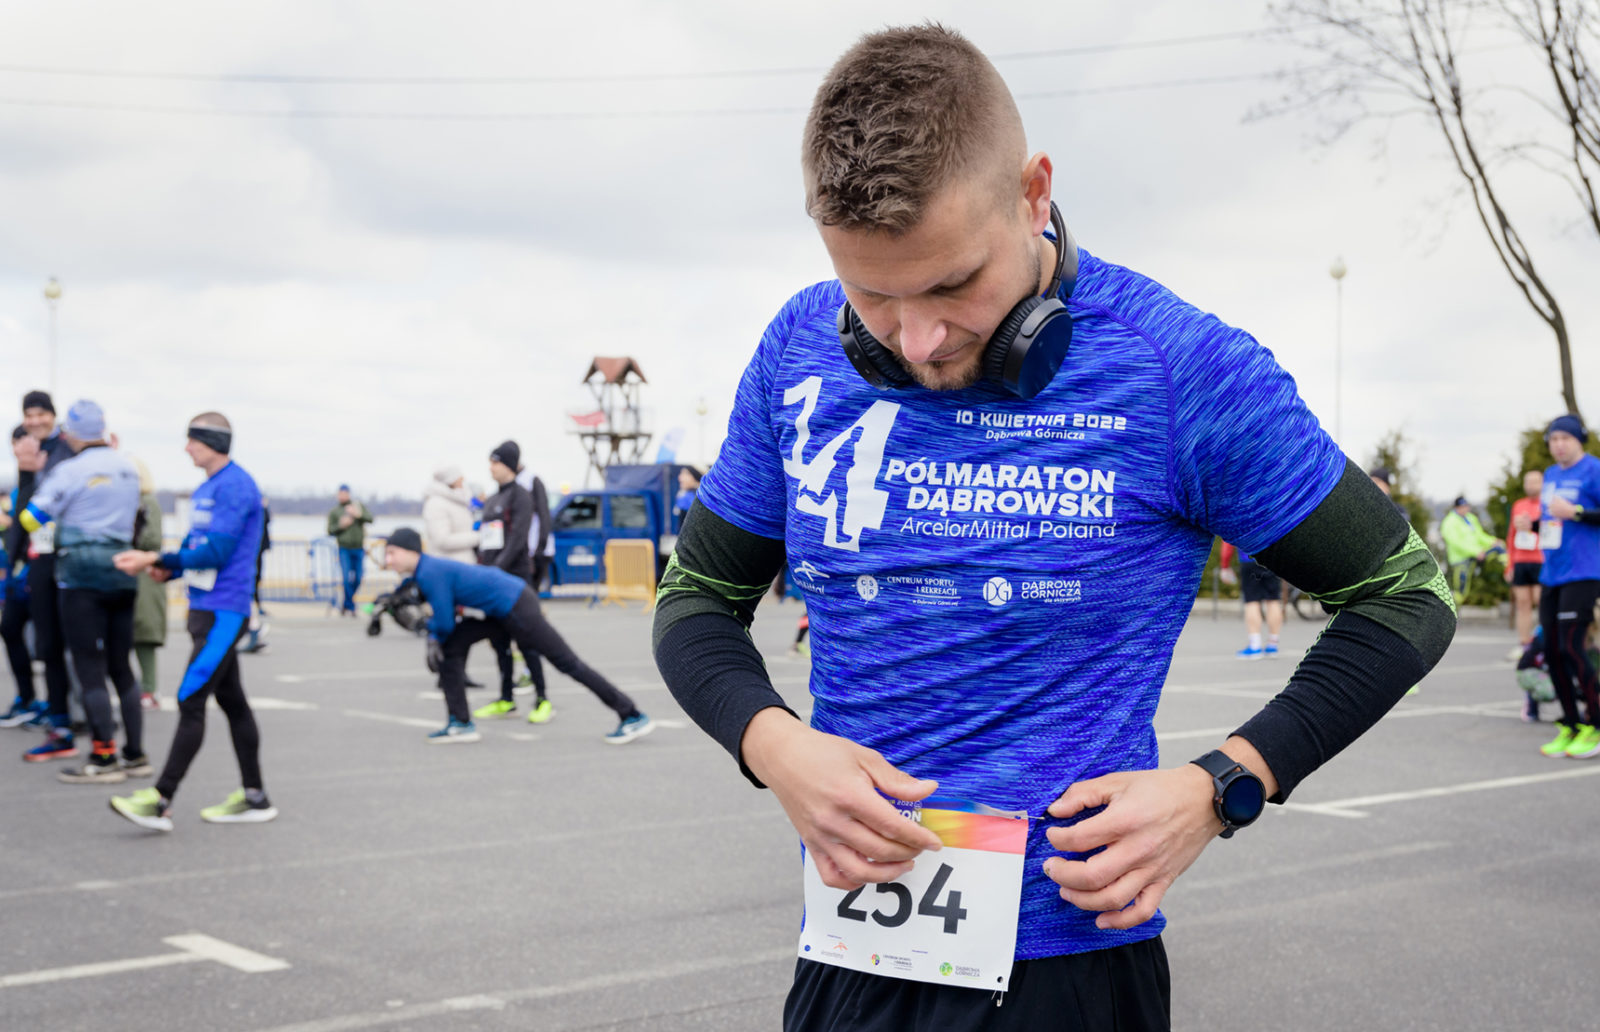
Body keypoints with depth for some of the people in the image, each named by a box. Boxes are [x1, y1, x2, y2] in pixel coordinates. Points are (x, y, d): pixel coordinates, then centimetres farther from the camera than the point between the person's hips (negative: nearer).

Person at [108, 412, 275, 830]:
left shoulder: (235, 486, -14)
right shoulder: (206, 489, 16)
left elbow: (216, 552, -20)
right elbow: (194, 547, 20)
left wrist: (158, 559, -17)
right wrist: (168, 569, 0)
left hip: (223, 611, -10)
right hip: (204, 607, 10)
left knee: (190, 700, -11)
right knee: (231, 701, 12)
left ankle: (161, 802, -12)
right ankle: (254, 798, 19)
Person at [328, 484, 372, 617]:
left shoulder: (359, 506, 8)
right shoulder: (333, 511, 4)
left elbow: (370, 518, -3)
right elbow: (330, 530, 2)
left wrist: (359, 514, -20)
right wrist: (341, 525, -16)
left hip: (358, 548, 2)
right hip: (344, 549, -2)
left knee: (357, 580, 4)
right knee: (347, 578, -14)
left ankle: (345, 605, 24)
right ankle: (350, 607, -5)